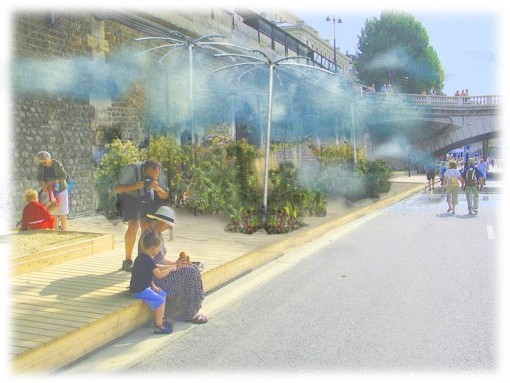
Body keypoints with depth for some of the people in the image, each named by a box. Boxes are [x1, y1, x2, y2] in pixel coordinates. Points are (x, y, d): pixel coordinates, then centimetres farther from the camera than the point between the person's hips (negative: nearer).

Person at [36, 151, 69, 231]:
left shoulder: (57, 164, -17)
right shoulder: (41, 166, -5)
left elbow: (64, 176, -18)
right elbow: (39, 178, -3)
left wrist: (53, 181, -25)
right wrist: (43, 184, -22)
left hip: (60, 189, -4)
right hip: (50, 190, 4)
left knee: (62, 210, -3)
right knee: (52, 210, 2)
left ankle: (64, 229, 2)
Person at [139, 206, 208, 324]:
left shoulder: (158, 234, 8)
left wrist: (175, 263, -3)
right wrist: (174, 267, -18)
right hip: (152, 278, -10)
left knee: (191, 272, -1)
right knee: (189, 275, -14)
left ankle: (191, 312, 3)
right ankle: (189, 314, 0)